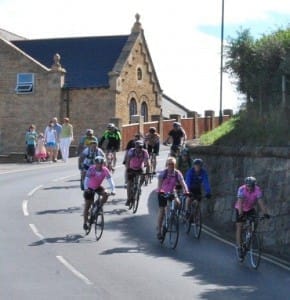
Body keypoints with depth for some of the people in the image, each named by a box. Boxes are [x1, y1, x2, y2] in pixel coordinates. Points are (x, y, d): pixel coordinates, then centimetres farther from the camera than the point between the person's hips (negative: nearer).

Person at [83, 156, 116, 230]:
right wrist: (86, 189, -50)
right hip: (90, 188, -2)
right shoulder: (91, 169, -28)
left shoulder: (105, 170, -22)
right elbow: (86, 179, -34)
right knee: (87, 206, -1)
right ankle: (85, 223, 12)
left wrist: (113, 190, -41)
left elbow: (110, 180, -27)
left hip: (98, 187, 2)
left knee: (105, 194, -27)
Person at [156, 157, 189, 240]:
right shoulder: (163, 172, -18)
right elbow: (160, 182, -33)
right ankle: (159, 231, 2)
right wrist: (160, 190, -51)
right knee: (162, 210, -7)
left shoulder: (177, 173, -13)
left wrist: (186, 191, -40)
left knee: (178, 203, -25)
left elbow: (182, 183, -23)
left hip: (172, 192, 2)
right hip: (162, 193, -2)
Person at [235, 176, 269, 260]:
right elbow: (240, 202, -38)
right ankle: (239, 248, -2)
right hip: (240, 209, -3)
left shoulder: (257, 190, -24)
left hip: (250, 209, 3)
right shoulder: (241, 189, -31)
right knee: (239, 227, -7)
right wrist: (241, 214, -49)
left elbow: (260, 201, -31)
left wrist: (265, 213, -40)